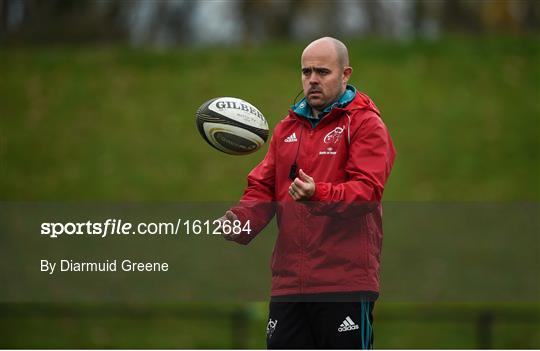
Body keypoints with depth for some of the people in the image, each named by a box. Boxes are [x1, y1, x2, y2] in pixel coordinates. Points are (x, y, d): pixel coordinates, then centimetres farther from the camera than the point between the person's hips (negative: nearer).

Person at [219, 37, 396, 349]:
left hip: (345, 285, -6)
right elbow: (263, 188, 17)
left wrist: (319, 194, -33)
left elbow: (368, 190, -16)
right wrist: (240, 220, -4)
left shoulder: (365, 124, -3)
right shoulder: (287, 128, 18)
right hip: (288, 283, 6)